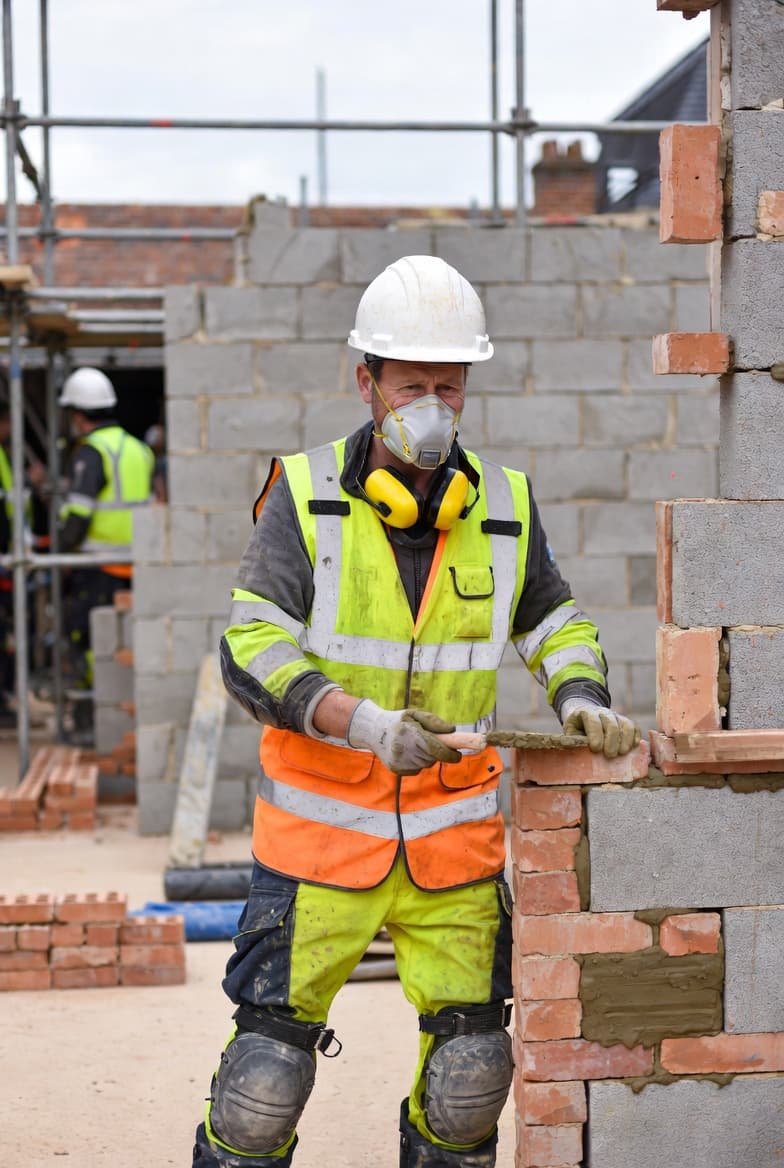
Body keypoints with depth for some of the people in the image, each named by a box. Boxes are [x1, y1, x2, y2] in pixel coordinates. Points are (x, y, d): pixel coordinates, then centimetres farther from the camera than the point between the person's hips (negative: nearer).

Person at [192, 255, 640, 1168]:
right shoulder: (306, 497, -6)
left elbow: (555, 622, 18)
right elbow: (250, 649, -12)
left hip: (454, 829, 3)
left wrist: (580, 696, -2)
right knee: (272, 1048, -1)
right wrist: (360, 722, -25)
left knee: (472, 1057, 5)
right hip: (322, 826, -3)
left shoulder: (504, 509, 4)